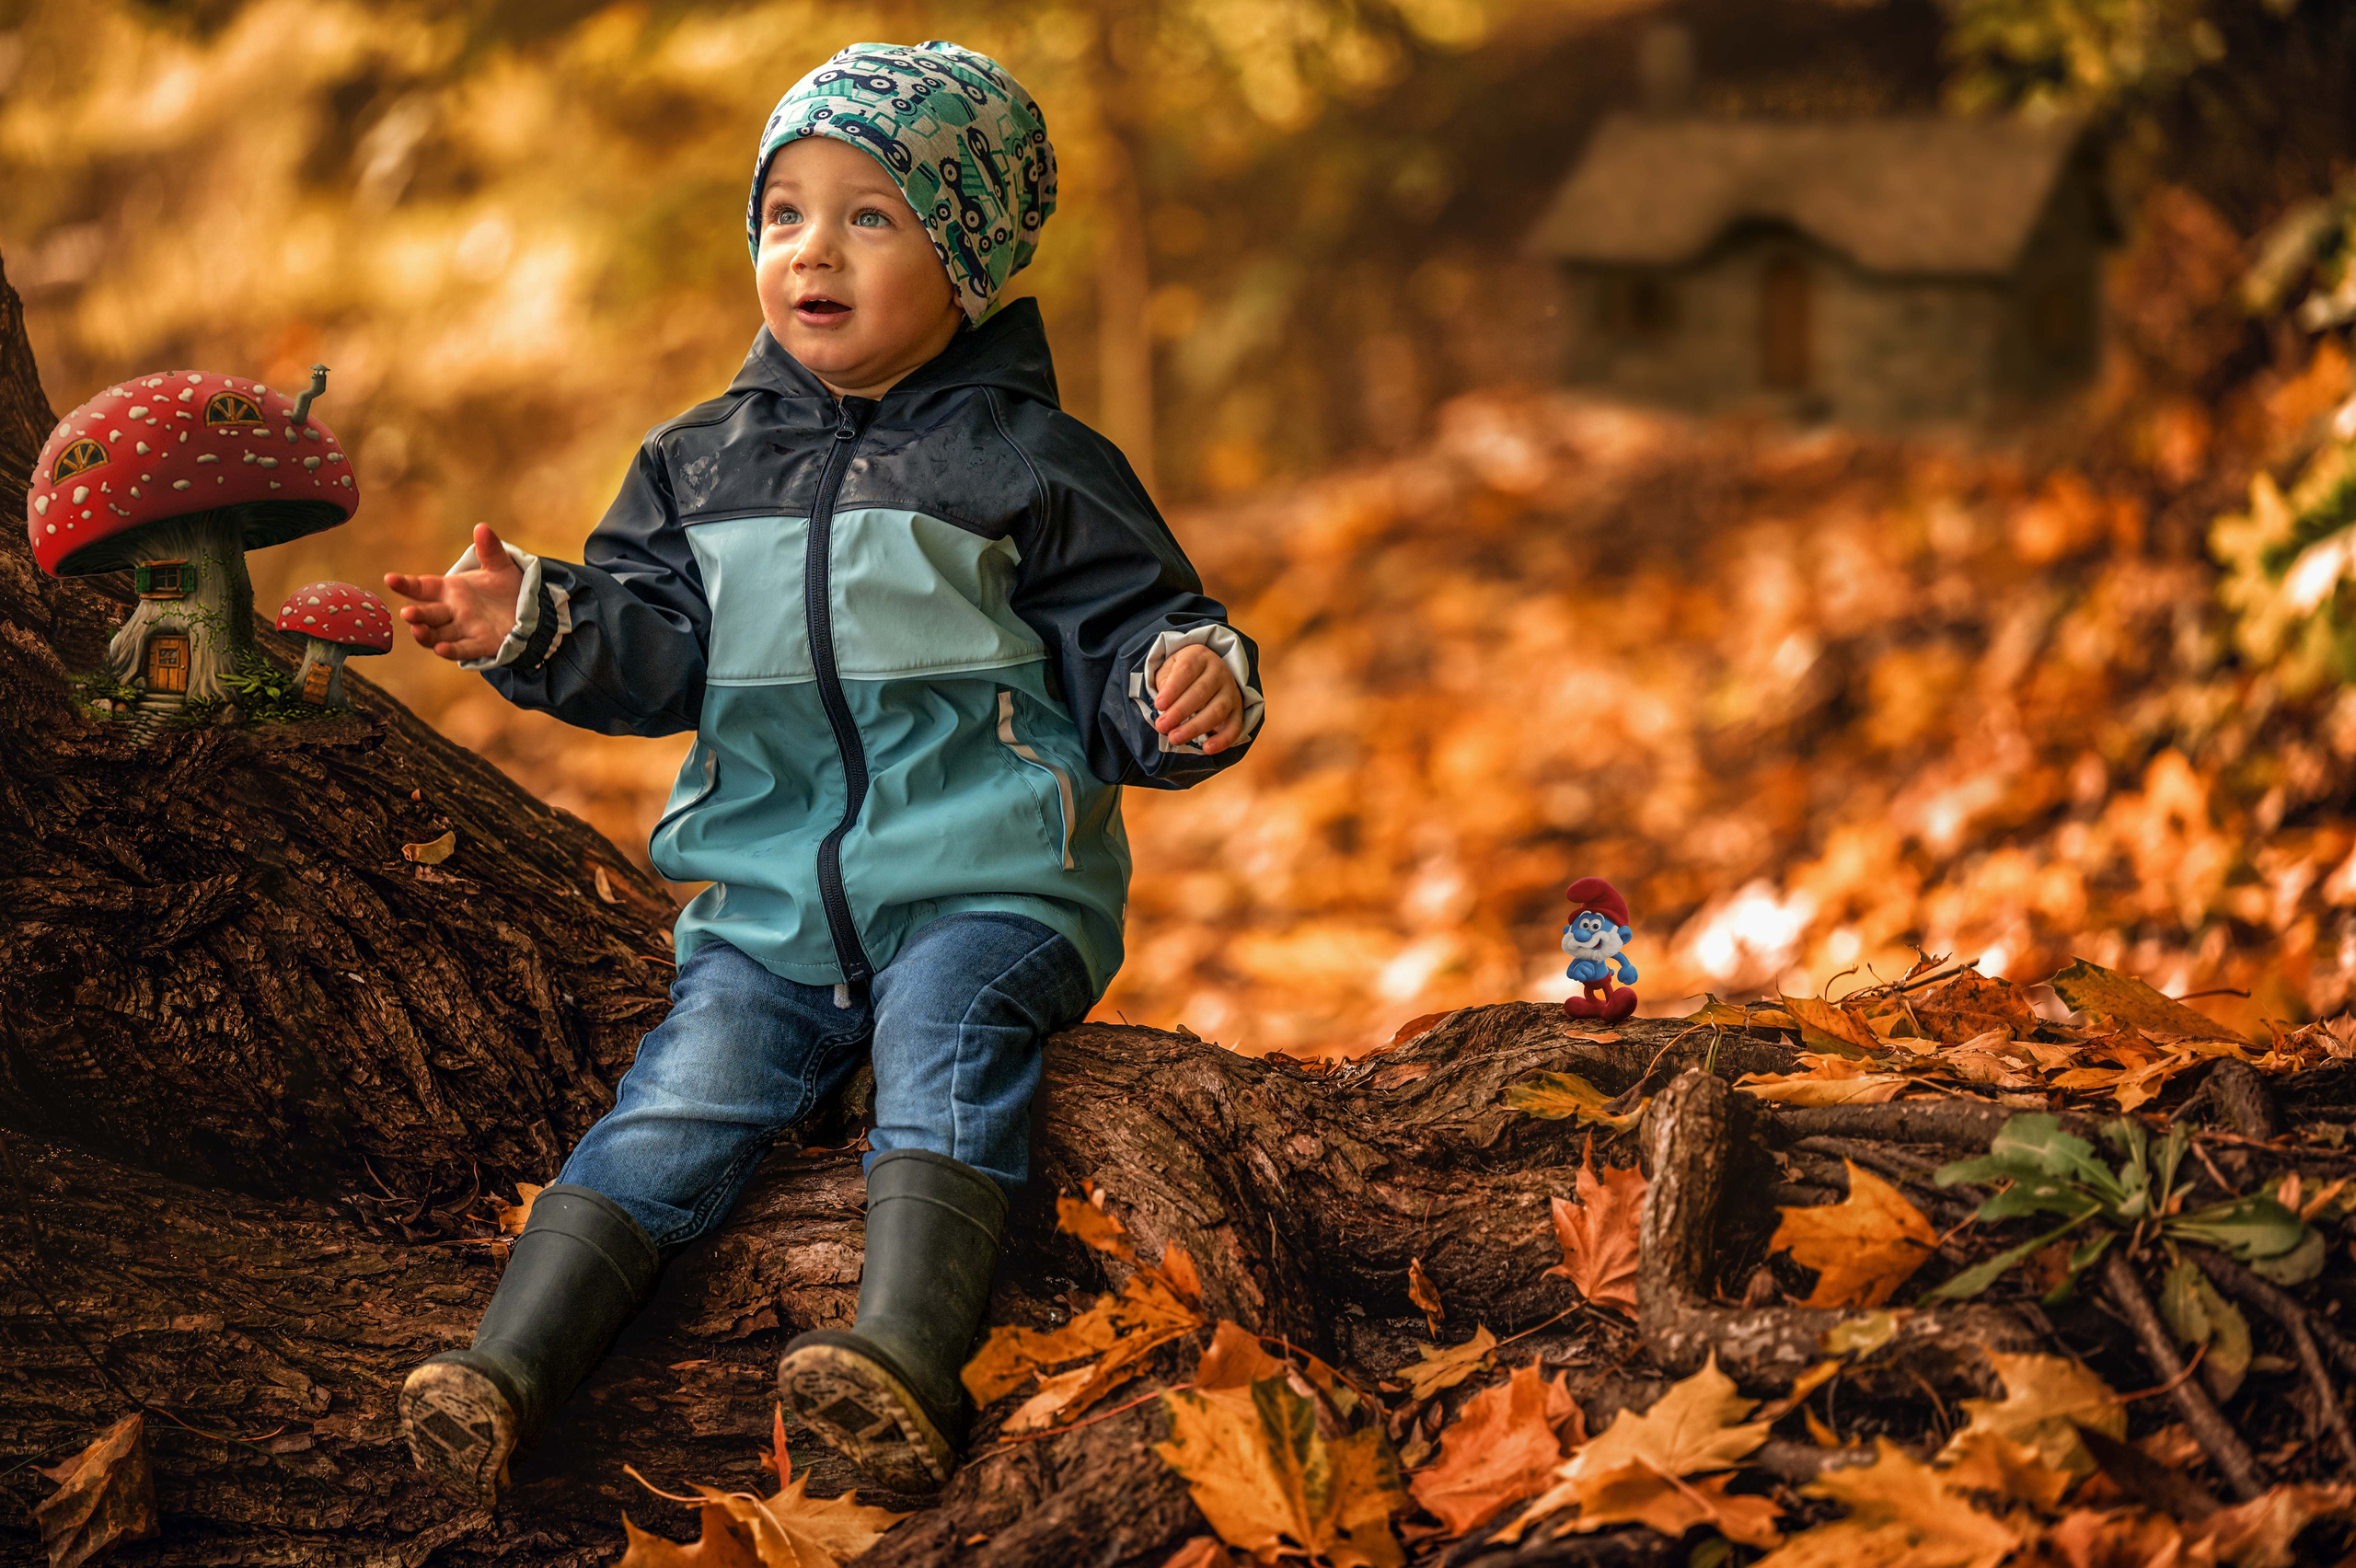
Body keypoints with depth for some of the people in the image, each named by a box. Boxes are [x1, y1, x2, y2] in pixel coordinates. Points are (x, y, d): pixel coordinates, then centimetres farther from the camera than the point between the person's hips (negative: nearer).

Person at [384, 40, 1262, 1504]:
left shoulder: (1031, 466, 1)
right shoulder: (707, 463, 13)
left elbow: (1128, 643, -1)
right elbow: (655, 650, 10)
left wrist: (1191, 684, -24)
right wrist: (536, 623, -9)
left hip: (987, 885, -3)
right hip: (772, 898, 4)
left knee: (947, 1033, -30)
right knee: (686, 1094, -12)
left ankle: (906, 1354, -46)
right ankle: (509, 1365, -22)